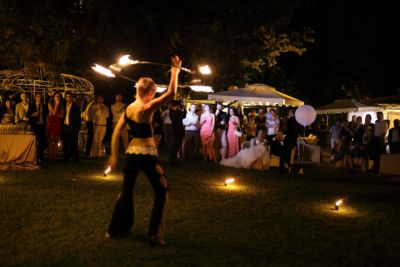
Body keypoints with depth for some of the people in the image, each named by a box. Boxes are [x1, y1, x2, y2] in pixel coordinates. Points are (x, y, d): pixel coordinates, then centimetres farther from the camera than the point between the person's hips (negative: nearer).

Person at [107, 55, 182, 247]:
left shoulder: (128, 109, 5)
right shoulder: (147, 108, -16)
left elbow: (116, 133, 7)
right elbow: (171, 93, -20)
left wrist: (114, 155, 13)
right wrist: (175, 71, -10)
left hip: (131, 152, 7)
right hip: (147, 154, -7)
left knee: (126, 192, 20)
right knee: (161, 193, 6)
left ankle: (116, 229, 29)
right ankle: (155, 236, 3)